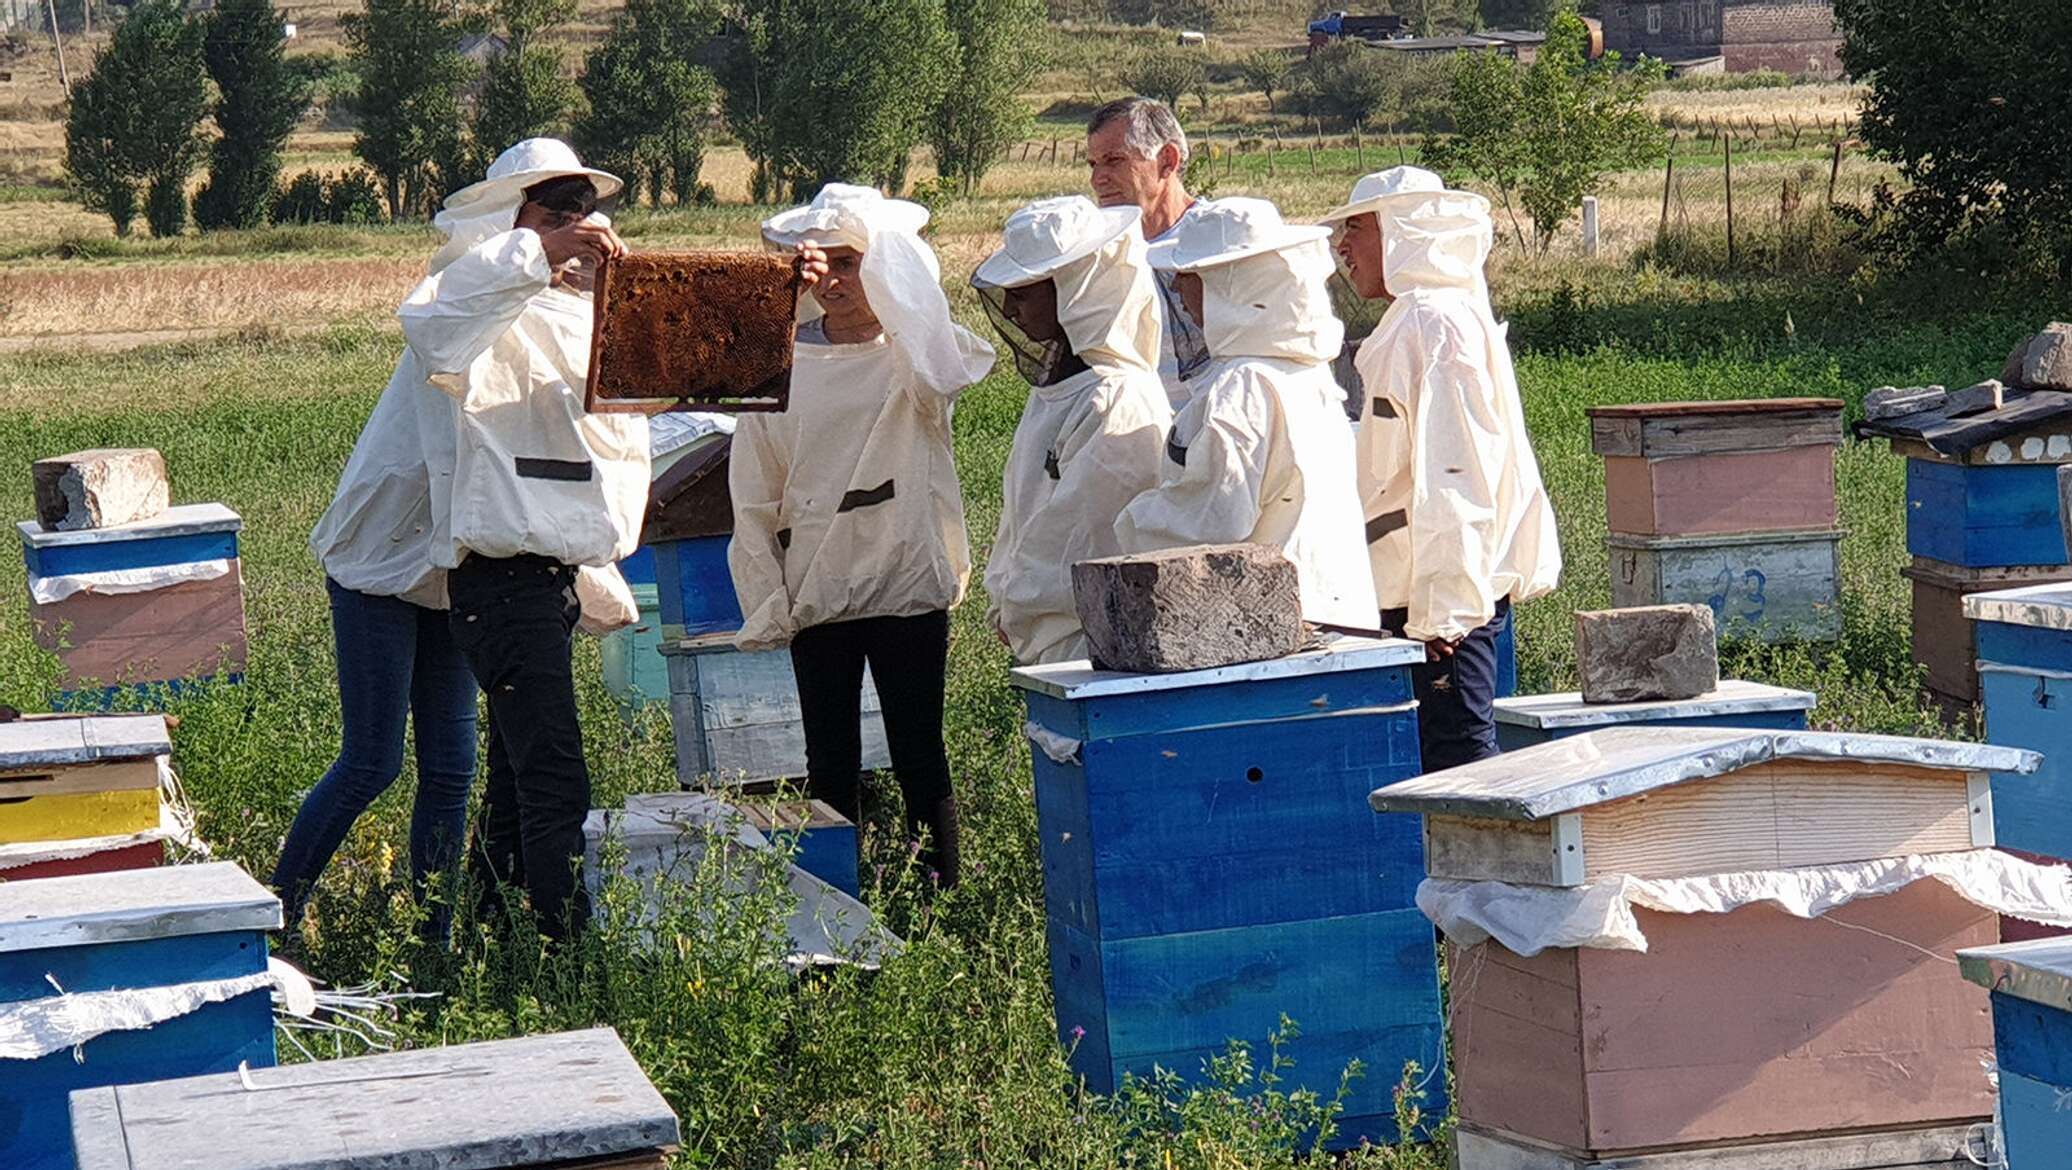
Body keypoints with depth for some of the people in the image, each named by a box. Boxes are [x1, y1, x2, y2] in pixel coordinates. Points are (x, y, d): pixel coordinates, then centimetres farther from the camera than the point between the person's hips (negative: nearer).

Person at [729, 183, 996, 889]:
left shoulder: (912, 359, -2)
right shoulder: (783, 363, 5)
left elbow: (942, 371, -29)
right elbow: (754, 496, 9)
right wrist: (766, 604, 3)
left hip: (908, 584, -3)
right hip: (815, 590, 3)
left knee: (920, 762, 1)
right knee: (831, 769, 8)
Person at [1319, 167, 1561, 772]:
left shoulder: (1436, 324, -14)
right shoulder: (1413, 319, 19)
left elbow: (1452, 477, -20)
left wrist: (1442, 607, -22)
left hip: (1440, 596, -10)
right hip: (1426, 591, 10)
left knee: (1456, 751, -8)